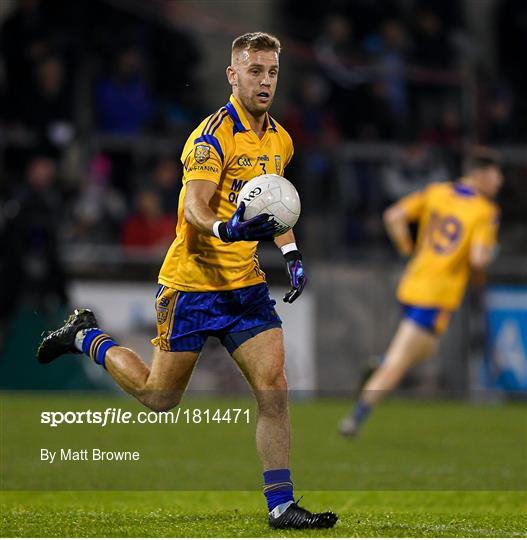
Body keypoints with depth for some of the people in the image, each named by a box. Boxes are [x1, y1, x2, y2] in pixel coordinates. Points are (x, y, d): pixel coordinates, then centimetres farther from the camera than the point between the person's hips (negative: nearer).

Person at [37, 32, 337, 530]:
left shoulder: (279, 140, 9)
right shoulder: (213, 135, -16)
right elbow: (193, 208, -25)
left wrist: (291, 253, 12)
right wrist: (227, 229, -46)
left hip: (246, 283, 6)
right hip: (193, 281, -6)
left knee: (273, 389, -9)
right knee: (159, 398, 6)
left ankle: (280, 504, -5)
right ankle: (87, 338, 31)